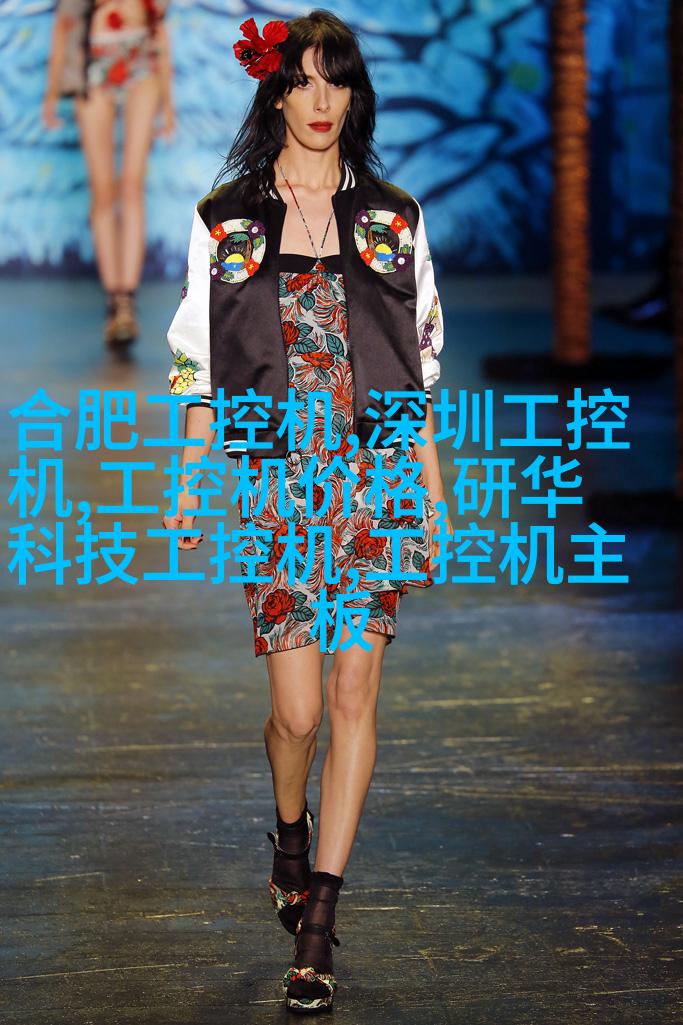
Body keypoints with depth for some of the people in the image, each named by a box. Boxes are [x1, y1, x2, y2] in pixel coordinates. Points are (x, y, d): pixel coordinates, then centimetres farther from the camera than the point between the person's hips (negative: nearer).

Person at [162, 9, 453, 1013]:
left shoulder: (393, 218, 8)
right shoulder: (226, 220, 6)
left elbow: (420, 366, 10)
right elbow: (201, 365, 8)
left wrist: (433, 495, 7)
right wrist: (188, 483, 4)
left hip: (376, 476, 1)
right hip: (274, 479, -1)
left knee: (354, 694, -4)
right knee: (298, 709, -5)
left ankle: (317, 917, 4)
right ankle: (291, 834, 30)